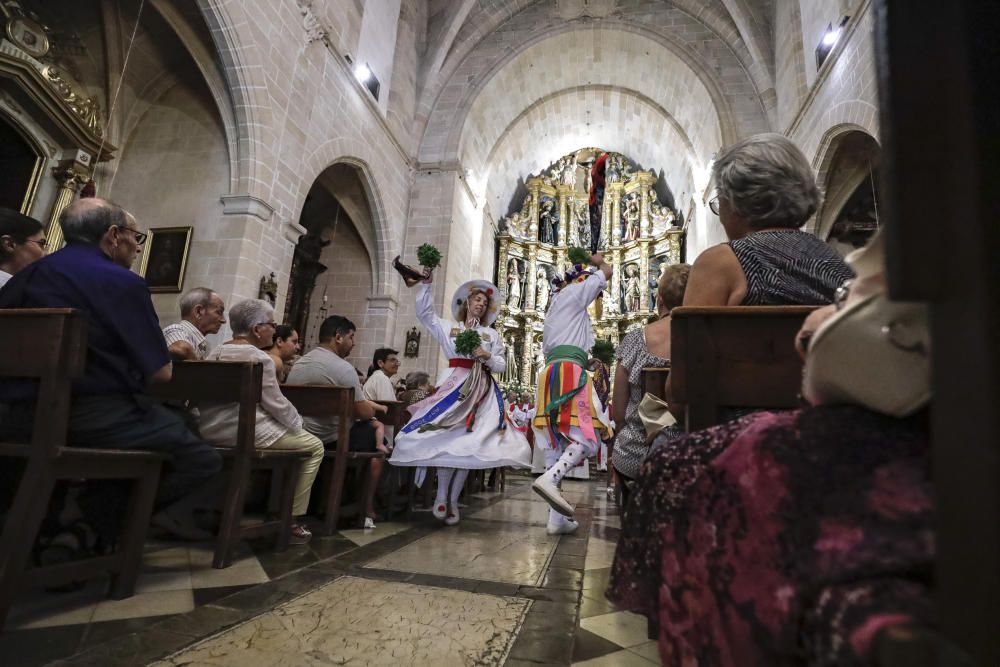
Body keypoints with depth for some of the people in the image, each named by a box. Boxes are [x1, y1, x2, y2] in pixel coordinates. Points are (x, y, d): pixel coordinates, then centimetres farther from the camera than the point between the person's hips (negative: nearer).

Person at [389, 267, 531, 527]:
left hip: (482, 390, 2)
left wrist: (488, 357, -7)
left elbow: (501, 366, 13)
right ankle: (441, 496, -1)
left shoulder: (492, 334, 18)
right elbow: (424, 313, 2)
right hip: (454, 384, -2)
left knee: (469, 442, -3)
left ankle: (453, 500, 5)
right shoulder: (448, 327, 14)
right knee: (447, 438, -14)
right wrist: (425, 284, -4)